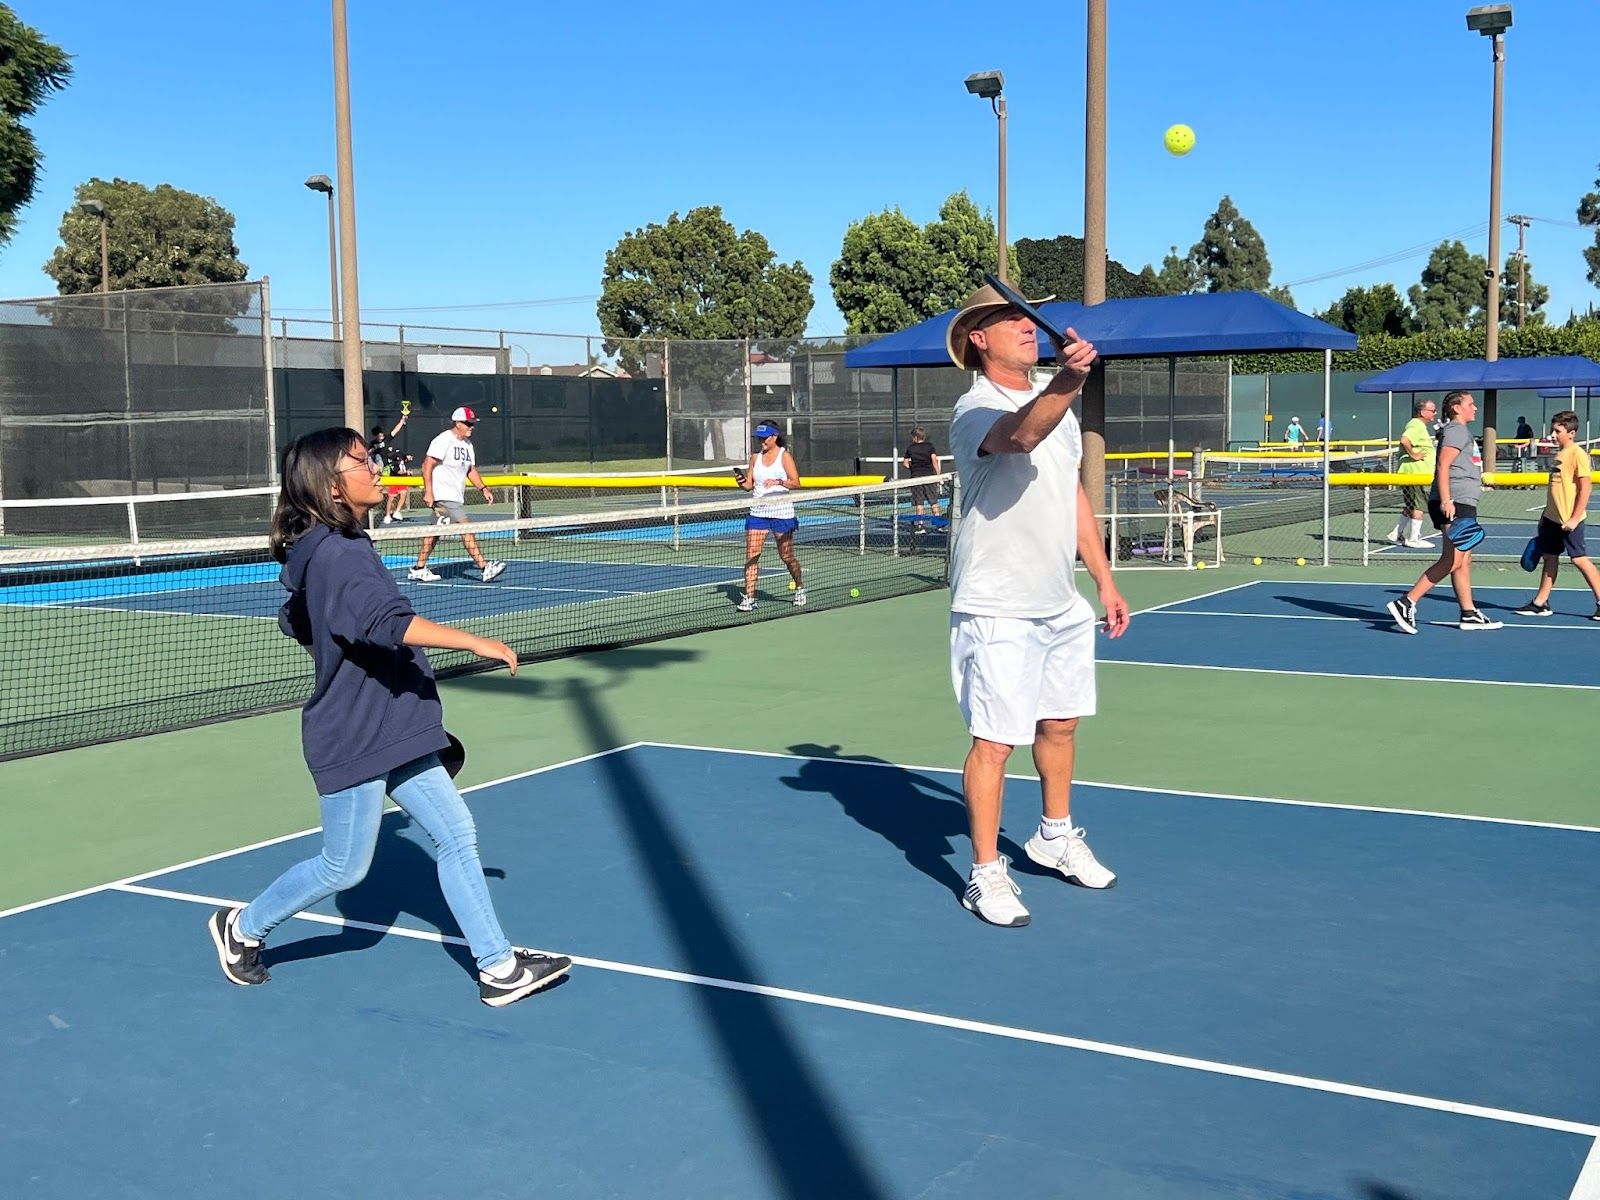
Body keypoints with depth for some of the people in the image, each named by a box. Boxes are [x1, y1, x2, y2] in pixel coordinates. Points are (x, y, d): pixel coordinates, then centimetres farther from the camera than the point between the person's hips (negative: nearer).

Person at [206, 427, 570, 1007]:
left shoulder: (339, 548, 10)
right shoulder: (339, 556, -22)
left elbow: (296, 621, 24)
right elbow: (390, 622, -38)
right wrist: (476, 642, -38)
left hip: (393, 736, 10)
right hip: (355, 741, -10)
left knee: (456, 837, 6)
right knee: (344, 867, 6)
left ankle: (499, 968, 10)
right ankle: (242, 927, 29)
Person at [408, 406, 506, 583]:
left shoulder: (467, 444, 14)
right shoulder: (443, 441, -13)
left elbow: (471, 469, 22)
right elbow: (427, 465, -16)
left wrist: (483, 489, 10)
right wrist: (428, 491, -22)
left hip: (456, 496, 10)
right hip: (444, 495, -10)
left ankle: (419, 569, 20)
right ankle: (484, 568, -17)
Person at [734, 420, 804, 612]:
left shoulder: (784, 455, -3)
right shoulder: (755, 457, 10)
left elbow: (795, 482, -8)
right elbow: (750, 485, 12)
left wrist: (779, 482, -24)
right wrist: (743, 483, -10)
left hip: (781, 512, -4)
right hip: (758, 511, 4)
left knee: (787, 556, 5)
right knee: (751, 554, -7)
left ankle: (800, 588, 28)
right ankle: (748, 598, -7)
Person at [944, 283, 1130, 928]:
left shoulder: (1057, 403, 12)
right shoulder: (976, 409, -16)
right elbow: (1021, 435, -41)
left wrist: (1104, 579, 17)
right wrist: (1064, 384, -59)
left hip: (1063, 603, 8)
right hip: (998, 610, -8)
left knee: (1060, 723, 20)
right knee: (995, 742, -4)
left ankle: (1056, 836, 39)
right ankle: (986, 874, 8)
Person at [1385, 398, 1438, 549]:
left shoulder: (1418, 425, 18)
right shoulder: (1417, 426, -16)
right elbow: (1404, 440, -32)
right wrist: (1413, 455, -24)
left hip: (1410, 473, 11)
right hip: (1416, 473, -11)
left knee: (1410, 507, 16)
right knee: (1419, 506, -4)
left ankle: (1396, 534, 19)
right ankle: (1414, 539, 1)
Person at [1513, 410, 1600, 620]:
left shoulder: (1578, 454, -13)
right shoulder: (1559, 453, 12)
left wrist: (1575, 518, -19)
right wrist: (1545, 514, 20)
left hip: (1569, 520, -8)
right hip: (1552, 517, 8)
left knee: (1580, 559, -5)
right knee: (1550, 557, 11)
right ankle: (1540, 604, 16)